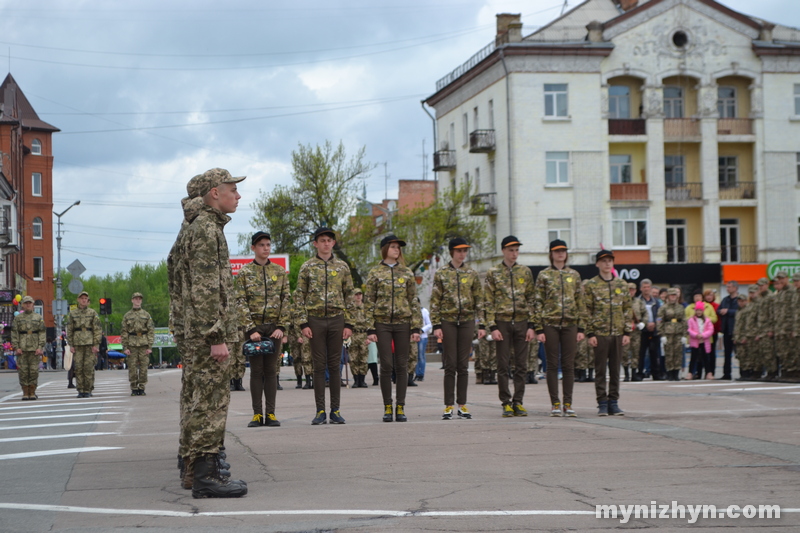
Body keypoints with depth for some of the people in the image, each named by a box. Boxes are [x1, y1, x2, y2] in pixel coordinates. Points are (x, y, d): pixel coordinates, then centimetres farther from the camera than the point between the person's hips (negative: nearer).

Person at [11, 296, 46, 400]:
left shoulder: (38, 317, 8)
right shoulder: (17, 318, 8)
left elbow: (42, 333, 3)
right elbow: (14, 334, 4)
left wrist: (40, 347, -7)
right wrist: (16, 347, -6)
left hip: (35, 348, 0)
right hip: (22, 349, 0)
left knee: (34, 371, -2)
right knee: (23, 371, -2)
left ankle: (32, 393, 4)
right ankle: (25, 393, 3)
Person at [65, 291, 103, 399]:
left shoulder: (93, 313, 4)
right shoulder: (72, 314, 9)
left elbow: (98, 330, 1)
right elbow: (69, 330, 10)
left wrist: (96, 345, -7)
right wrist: (71, 345, 2)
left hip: (90, 344, -2)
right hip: (77, 344, 2)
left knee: (89, 367, -5)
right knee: (78, 368, -1)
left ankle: (88, 391, 1)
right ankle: (80, 390, 4)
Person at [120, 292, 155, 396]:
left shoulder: (146, 315, 8)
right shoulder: (127, 316, 8)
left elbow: (151, 331, 5)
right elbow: (123, 332, 5)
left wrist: (150, 346, -3)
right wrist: (125, 347, -4)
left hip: (144, 344, 0)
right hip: (131, 345, 0)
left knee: (143, 367, -3)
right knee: (132, 368, -2)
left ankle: (142, 388, 3)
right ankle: (134, 389, 4)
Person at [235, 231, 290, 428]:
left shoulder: (280, 272, 8)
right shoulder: (244, 272, 2)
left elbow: (286, 301, 5)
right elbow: (241, 302, -3)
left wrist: (282, 327, -5)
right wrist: (250, 329, -12)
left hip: (274, 327, 1)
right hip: (253, 326, -1)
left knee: (271, 370, 2)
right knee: (256, 370, 0)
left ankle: (270, 413, 4)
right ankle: (257, 414, 3)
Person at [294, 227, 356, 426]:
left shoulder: (342, 267, 7)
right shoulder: (307, 267, 3)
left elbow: (349, 296, 8)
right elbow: (299, 297, 2)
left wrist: (349, 324, 1)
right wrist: (303, 323, -6)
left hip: (337, 320, 1)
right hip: (315, 320, -1)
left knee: (334, 366, 3)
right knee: (319, 366, 0)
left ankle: (335, 410, 7)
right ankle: (320, 411, 4)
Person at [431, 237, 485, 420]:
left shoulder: (472, 274, 8)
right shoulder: (441, 274, 3)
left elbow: (479, 301, 10)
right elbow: (435, 302, 2)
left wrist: (481, 325, 4)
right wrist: (436, 325, -6)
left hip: (467, 321, 2)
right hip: (448, 321, -2)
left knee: (463, 365, 3)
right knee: (450, 365, -3)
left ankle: (462, 405, 8)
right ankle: (448, 406, 1)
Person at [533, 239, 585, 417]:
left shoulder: (574, 275, 10)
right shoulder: (544, 275, 3)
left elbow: (580, 303, 11)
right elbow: (537, 303, 1)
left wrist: (581, 328, 4)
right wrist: (539, 329, -6)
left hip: (570, 324, 2)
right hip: (550, 324, -2)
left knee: (569, 365, 1)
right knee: (552, 364, -1)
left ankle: (568, 404, 5)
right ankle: (555, 404, 4)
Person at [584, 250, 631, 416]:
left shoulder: (622, 285, 9)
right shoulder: (591, 285, 0)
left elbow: (627, 309, 10)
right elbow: (587, 311, -3)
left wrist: (627, 332, 2)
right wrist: (590, 334, -9)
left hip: (618, 334, 3)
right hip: (600, 334, -3)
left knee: (615, 370, 6)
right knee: (600, 370, 0)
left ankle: (613, 402, 12)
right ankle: (602, 403, 4)